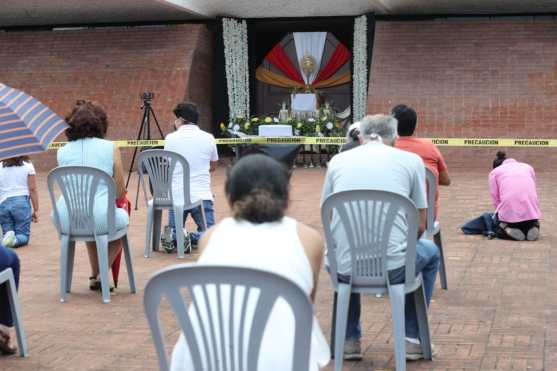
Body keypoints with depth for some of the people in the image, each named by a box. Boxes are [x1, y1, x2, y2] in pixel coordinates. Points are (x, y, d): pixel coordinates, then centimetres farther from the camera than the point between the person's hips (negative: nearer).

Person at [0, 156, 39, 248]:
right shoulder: (27, 166, 1)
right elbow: (32, 189, -1)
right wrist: (36, 210, 4)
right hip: (21, 202, -2)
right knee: (23, 235, 4)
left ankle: (8, 236, -21)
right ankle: (14, 240, -30)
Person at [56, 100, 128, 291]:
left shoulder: (62, 151, 9)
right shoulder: (110, 148, 0)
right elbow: (120, 192, 5)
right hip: (100, 219, -4)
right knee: (123, 218, 32)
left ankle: (95, 276, 35)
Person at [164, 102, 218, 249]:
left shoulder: (170, 138, 0)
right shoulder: (208, 138, 3)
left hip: (176, 195, 1)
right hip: (201, 195, 0)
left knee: (174, 231, 18)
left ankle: (174, 238, -14)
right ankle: (195, 238, -20)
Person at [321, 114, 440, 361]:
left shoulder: (338, 160, 11)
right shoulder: (411, 160, 6)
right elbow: (420, 226, 10)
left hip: (346, 269, 2)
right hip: (393, 268, -2)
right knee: (430, 252, 33)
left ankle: (350, 340, 38)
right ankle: (413, 339, 33)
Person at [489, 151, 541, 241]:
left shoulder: (495, 172, 17)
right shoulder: (528, 167, 25)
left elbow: (496, 198, 8)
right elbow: (532, 191, 17)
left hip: (509, 211, -2)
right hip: (530, 210, 2)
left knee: (499, 231, 26)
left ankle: (507, 229, -6)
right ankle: (534, 226, -1)